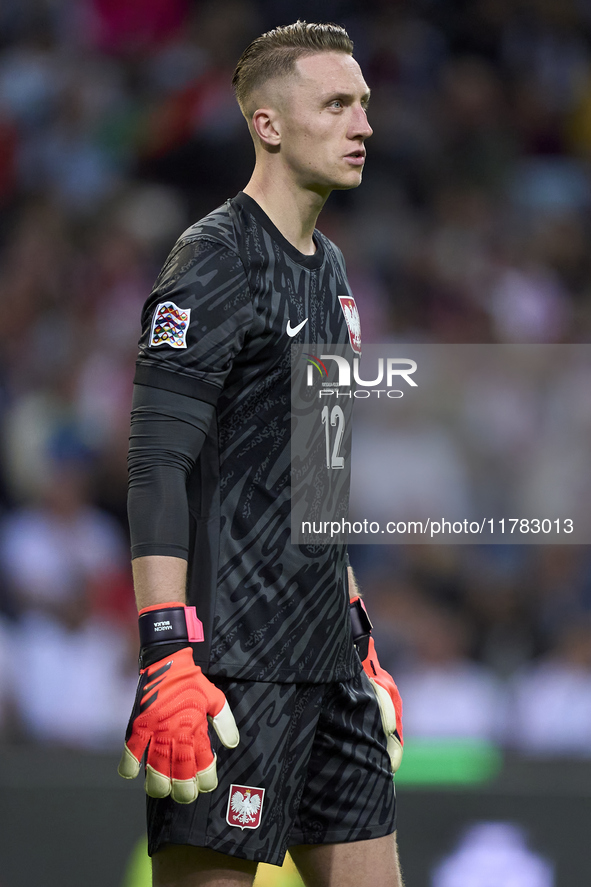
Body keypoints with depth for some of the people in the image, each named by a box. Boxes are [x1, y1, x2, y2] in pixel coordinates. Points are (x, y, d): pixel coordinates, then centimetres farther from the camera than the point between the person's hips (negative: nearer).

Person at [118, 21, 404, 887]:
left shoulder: (328, 269, 17)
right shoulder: (215, 264, -10)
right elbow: (157, 467, -17)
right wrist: (167, 657, -24)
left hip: (324, 651, 9)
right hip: (235, 659, -9)